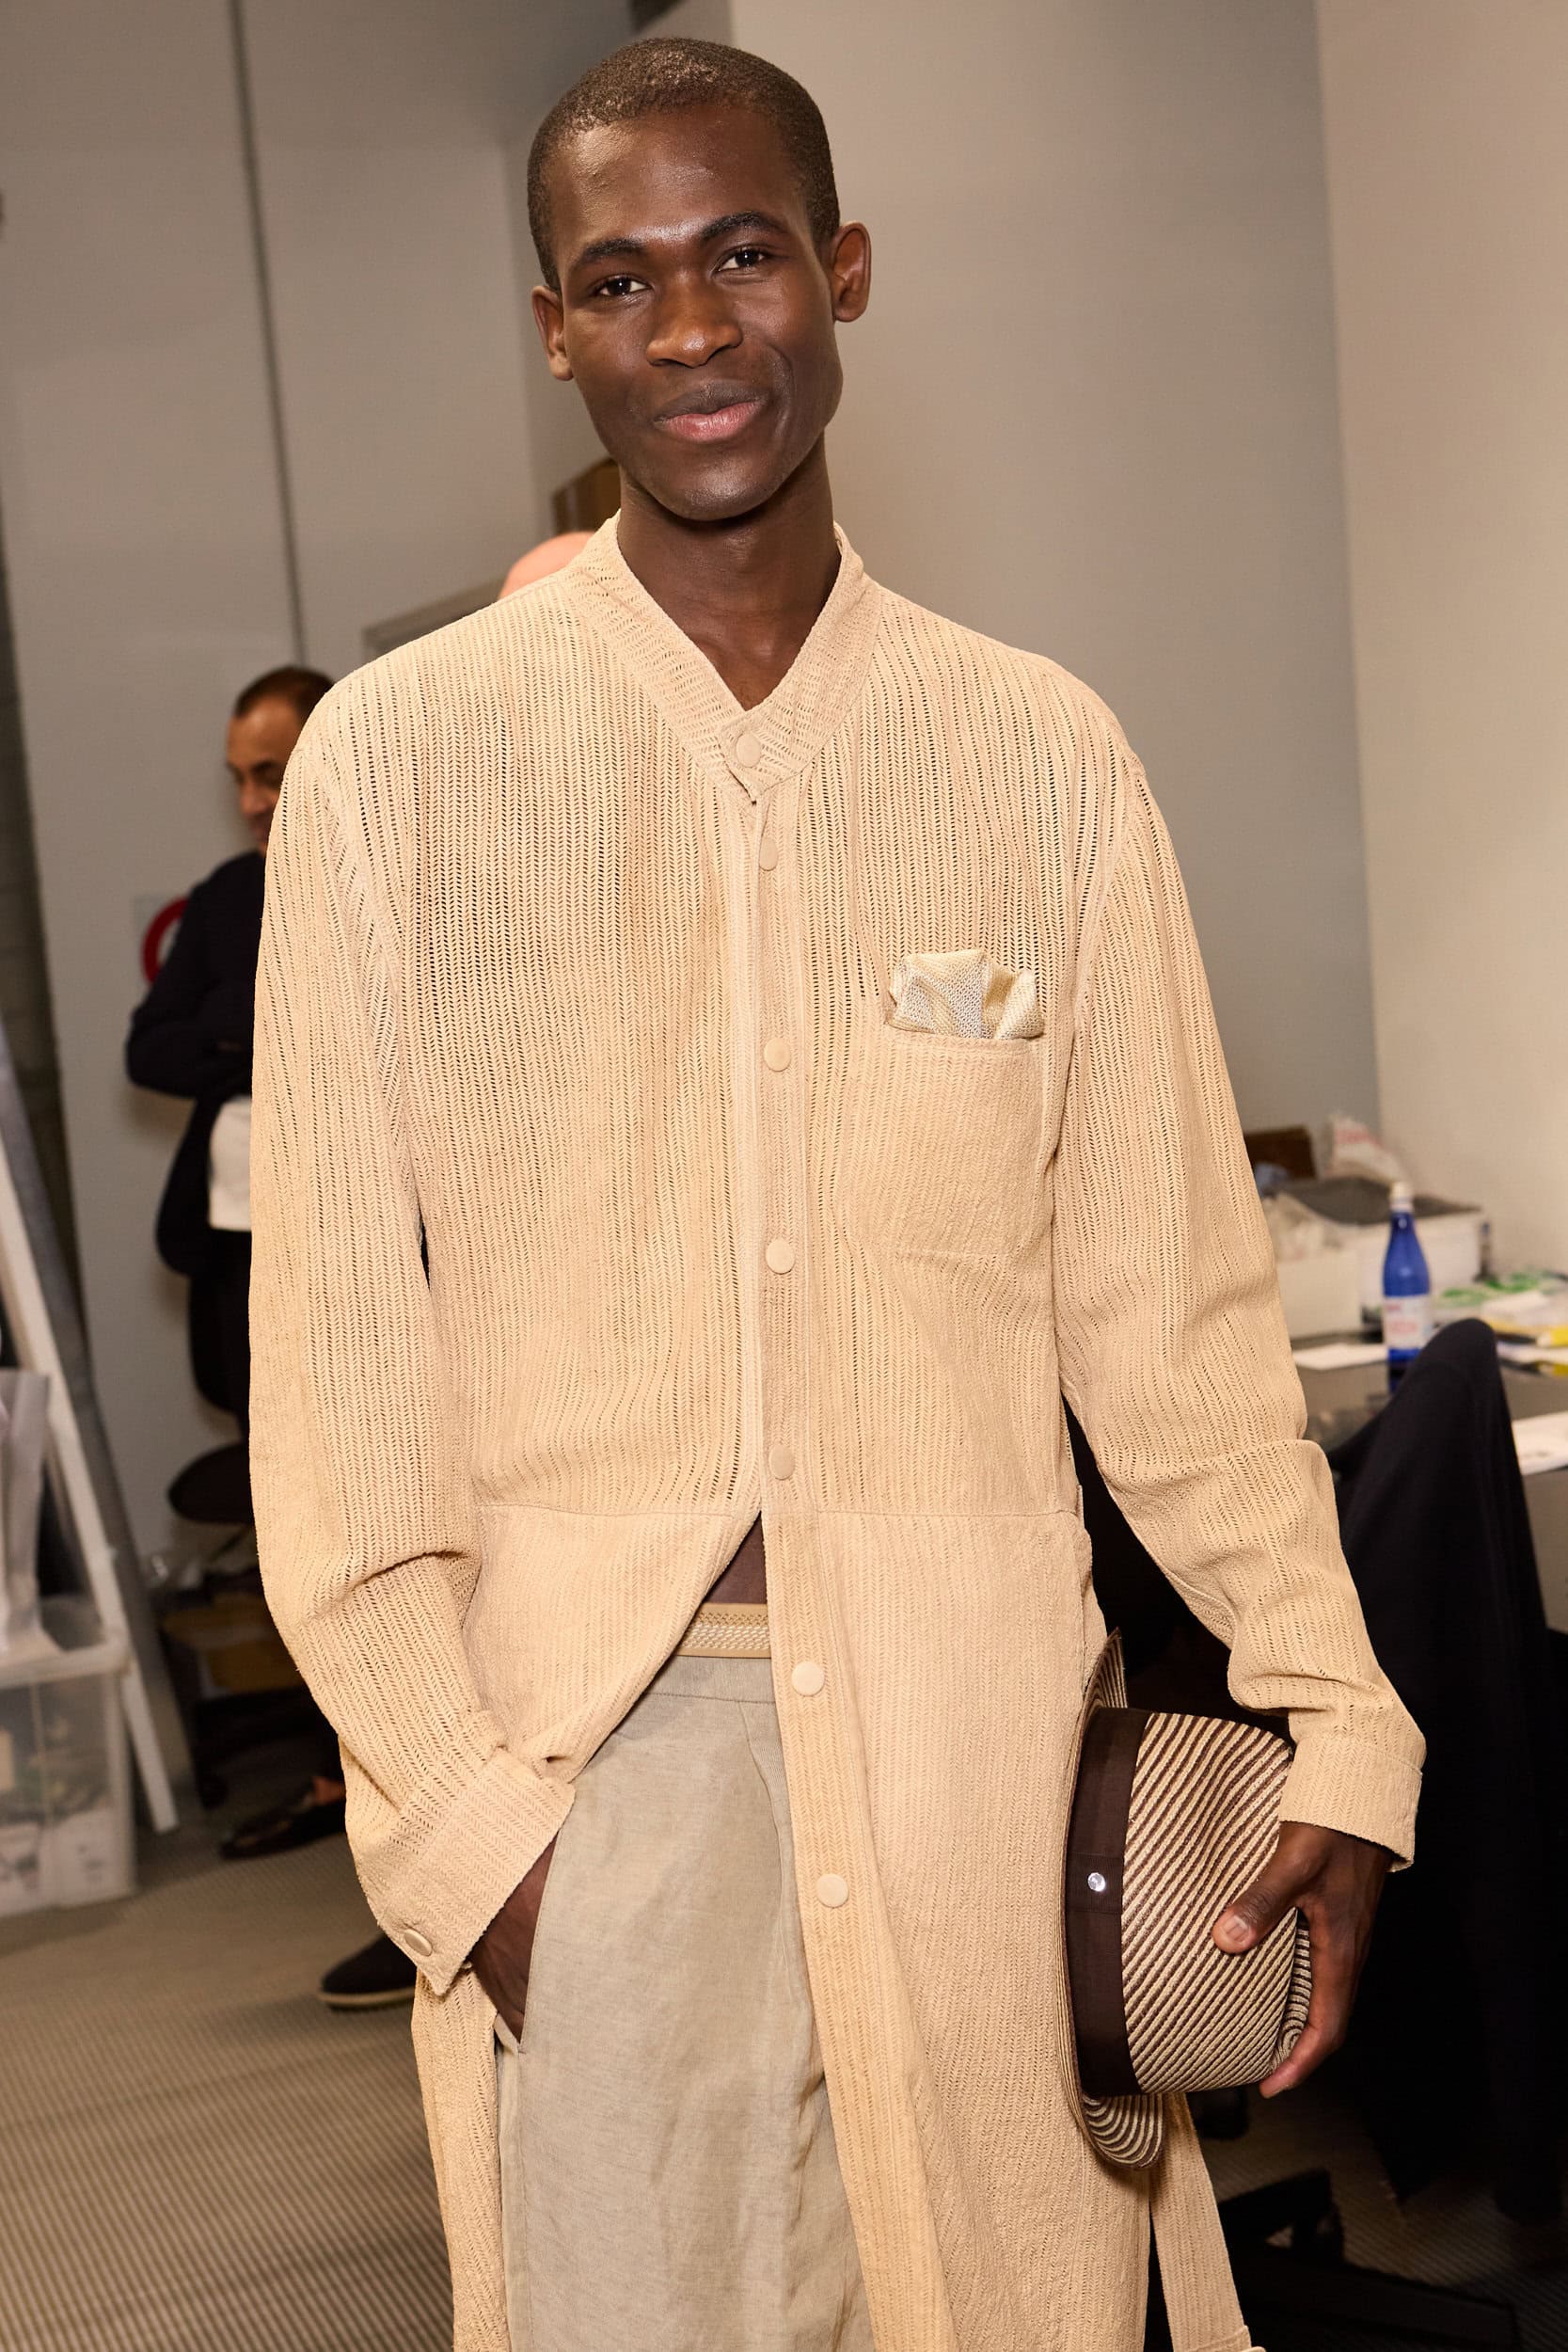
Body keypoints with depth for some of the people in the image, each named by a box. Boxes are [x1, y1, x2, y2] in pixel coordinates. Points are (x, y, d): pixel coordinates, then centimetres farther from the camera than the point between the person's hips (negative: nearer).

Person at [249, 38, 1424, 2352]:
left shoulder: (1044, 757, 4)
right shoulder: (399, 756, -1)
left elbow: (1170, 1295, 4)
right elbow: (342, 1339, -2)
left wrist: (1339, 1723, -3)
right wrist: (447, 1804, -8)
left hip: (978, 1731, 2)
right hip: (586, 1731, -1)